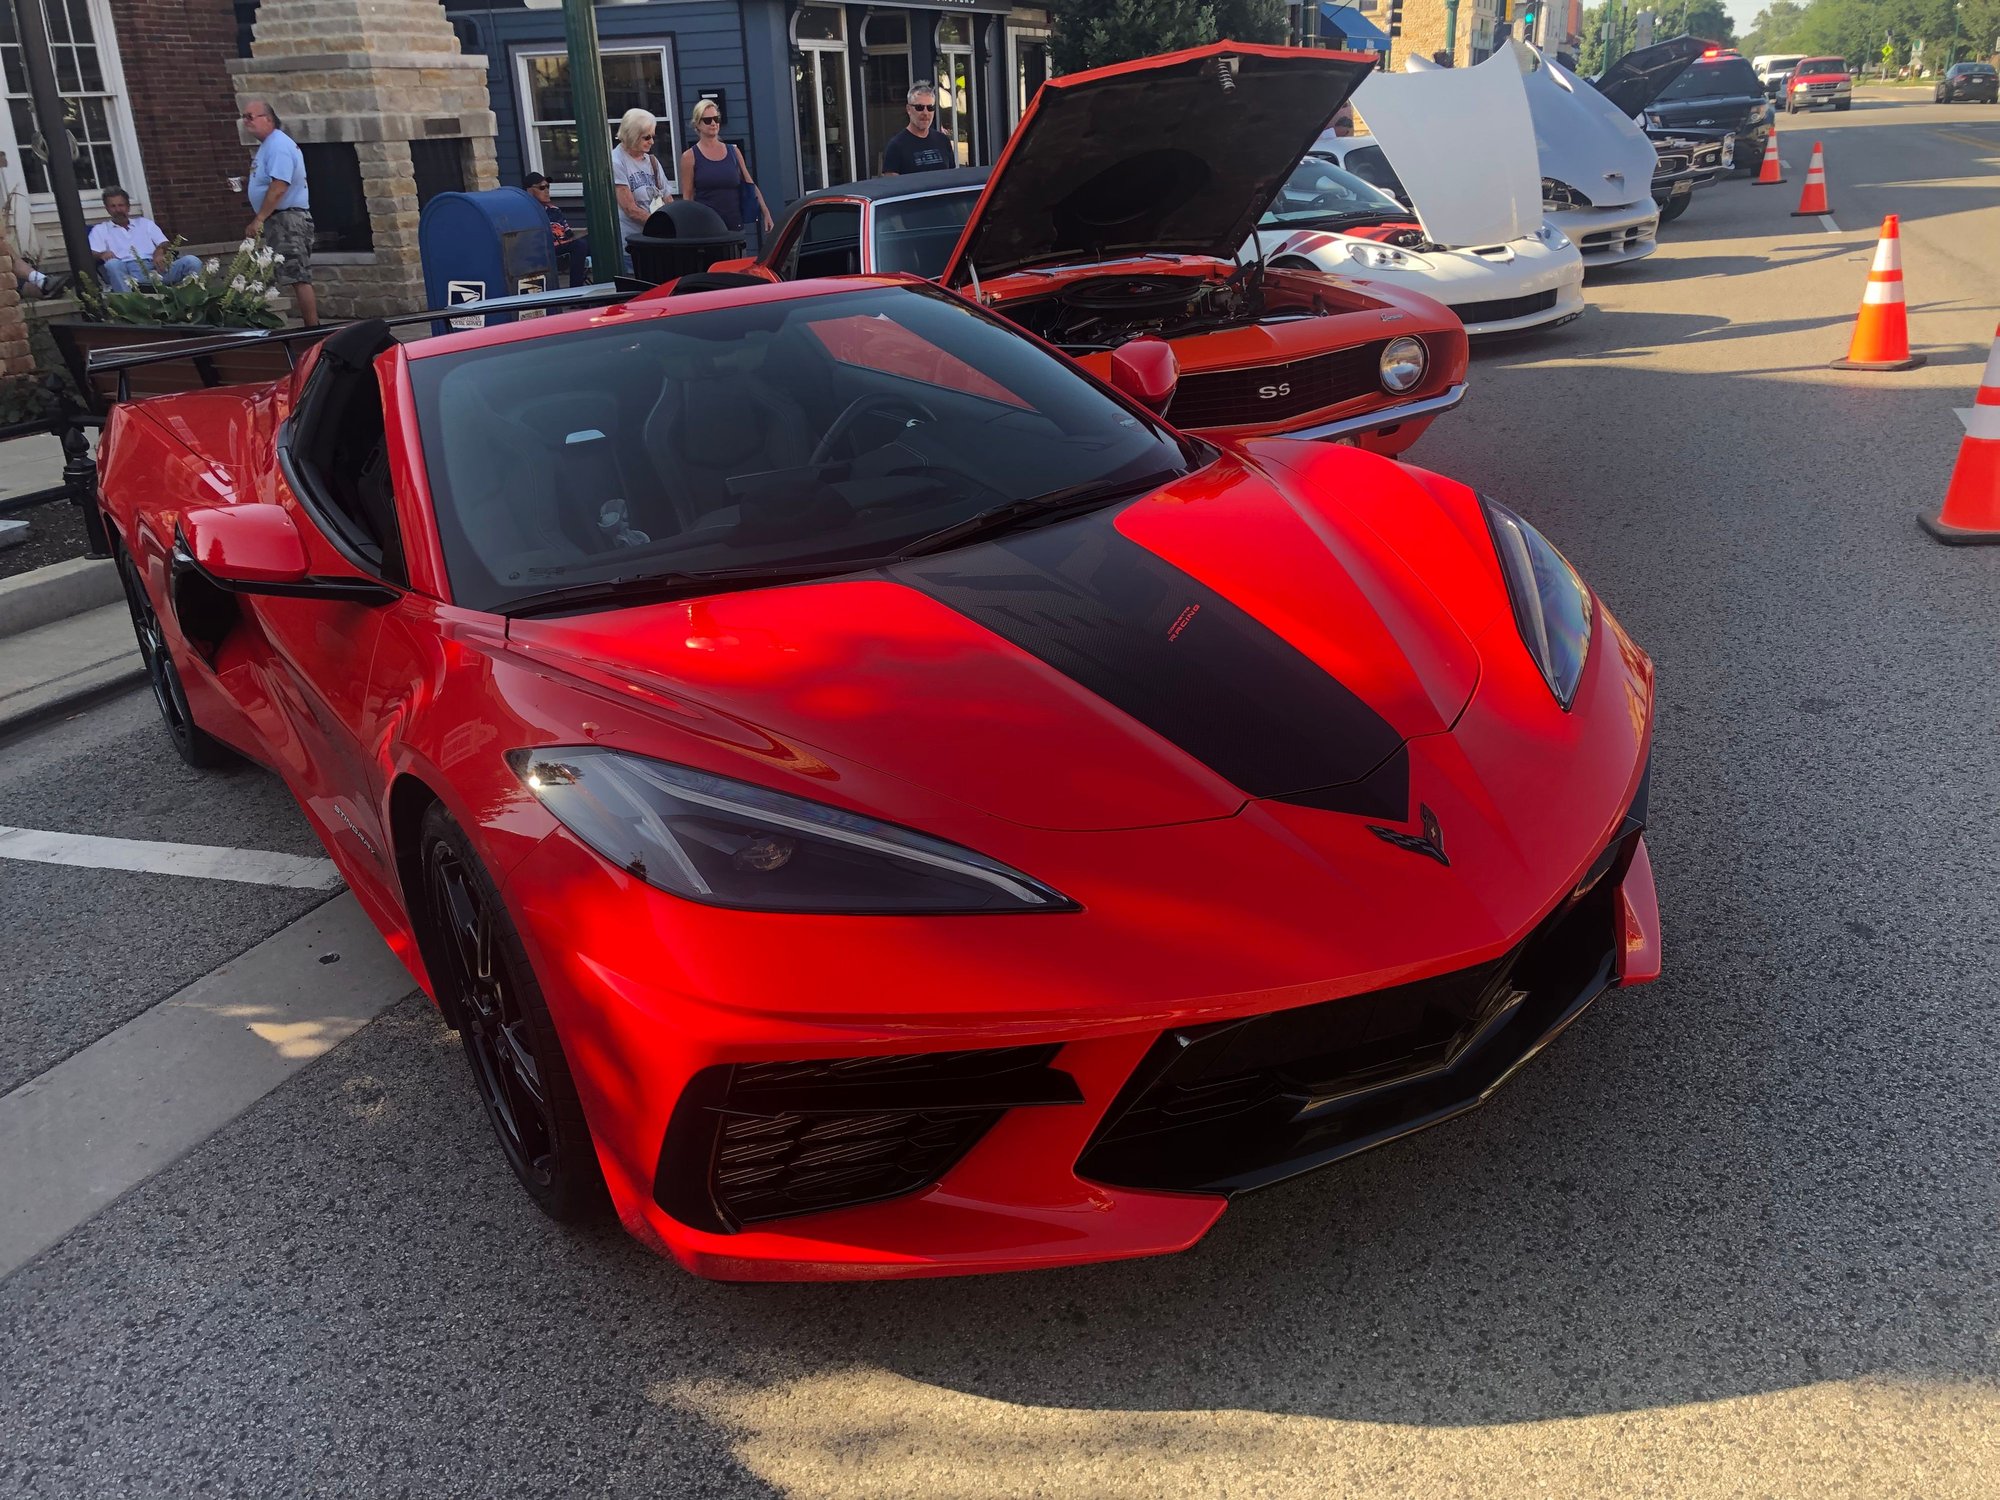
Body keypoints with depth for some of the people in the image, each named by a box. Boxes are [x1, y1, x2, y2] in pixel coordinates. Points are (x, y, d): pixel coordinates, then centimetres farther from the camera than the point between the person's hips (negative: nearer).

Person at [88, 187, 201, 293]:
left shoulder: (144, 223, 30)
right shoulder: (100, 230, 24)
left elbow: (164, 244, 18)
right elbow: (93, 254, 8)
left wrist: (159, 252, -8)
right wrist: (102, 254, -18)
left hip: (155, 267, 2)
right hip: (126, 270, -2)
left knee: (192, 260, -24)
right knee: (112, 264, -39)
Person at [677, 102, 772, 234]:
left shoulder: (734, 151, 13)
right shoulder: (690, 156, 2)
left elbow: (751, 186, 14)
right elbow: (687, 197, 0)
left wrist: (766, 213, 7)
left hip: (735, 223, 3)